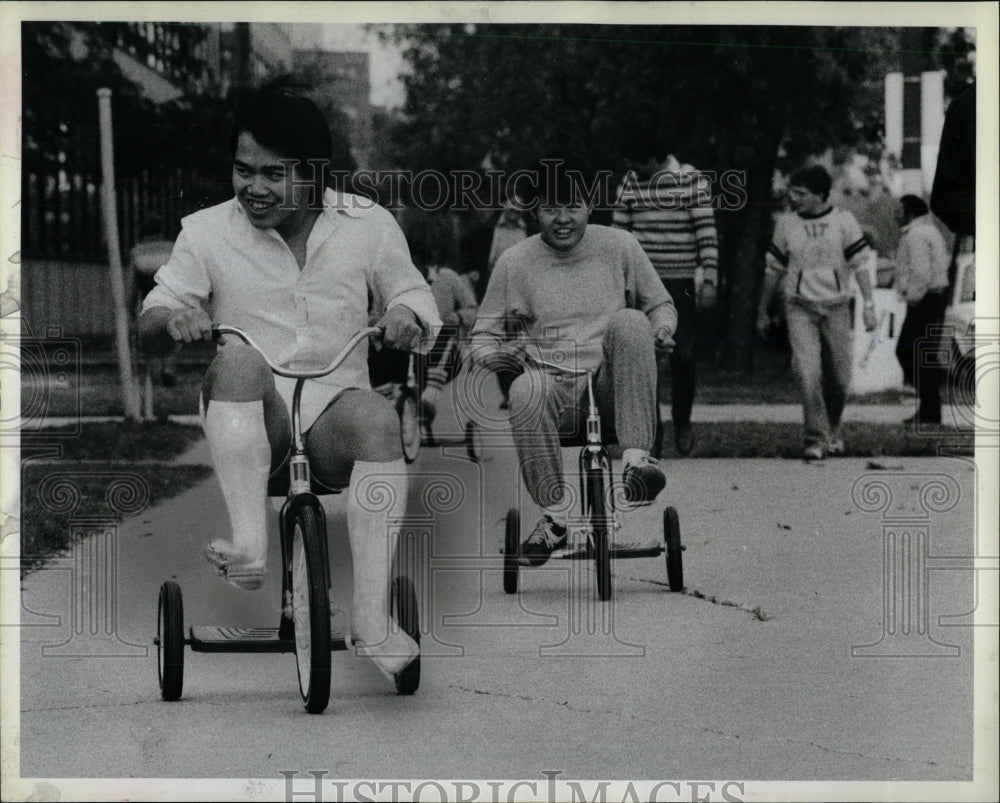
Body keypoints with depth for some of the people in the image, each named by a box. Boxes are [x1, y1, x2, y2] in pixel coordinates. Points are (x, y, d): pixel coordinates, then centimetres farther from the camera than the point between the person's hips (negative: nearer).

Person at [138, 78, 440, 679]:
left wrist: (408, 315, -9)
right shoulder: (207, 231, 7)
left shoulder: (368, 224, 9)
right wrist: (173, 318, -18)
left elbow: (412, 294, 18)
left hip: (332, 410, 0)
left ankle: (372, 619, -41)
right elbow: (151, 324, 8)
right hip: (249, 424, 0)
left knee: (377, 418, -36)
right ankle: (249, 546, -49)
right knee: (237, 357, -35)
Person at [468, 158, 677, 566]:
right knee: (526, 392, -38)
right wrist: (497, 355, -12)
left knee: (629, 322, -31)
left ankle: (637, 457, -33)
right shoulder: (514, 262, 5)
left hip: (612, 381, 1)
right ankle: (555, 513, -22)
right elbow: (482, 337, 12)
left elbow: (660, 305, 19)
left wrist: (662, 331, -5)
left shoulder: (619, 246, 7)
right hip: (556, 384, 0)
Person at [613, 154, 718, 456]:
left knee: (684, 356, -3)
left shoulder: (690, 180, -4)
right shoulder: (631, 182, 6)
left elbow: (707, 233, -5)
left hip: (683, 284, -3)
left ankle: (682, 422, 20)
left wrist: (709, 280, -11)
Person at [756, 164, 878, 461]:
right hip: (800, 308, 0)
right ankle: (816, 439, -13)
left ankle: (832, 432, 29)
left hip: (836, 306, 0)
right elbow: (773, 270, 13)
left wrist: (869, 305, -10)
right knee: (808, 373, -16)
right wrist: (762, 312, 17)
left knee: (839, 378, 4)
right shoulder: (786, 223, 4)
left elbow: (860, 265, 0)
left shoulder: (843, 221, 0)